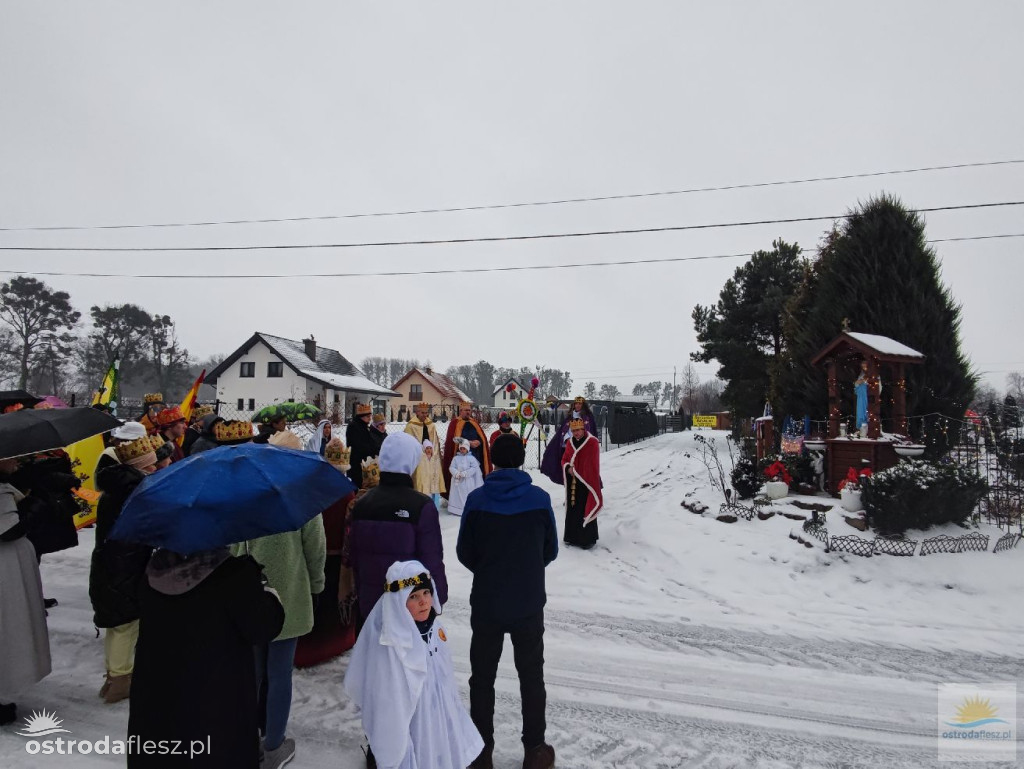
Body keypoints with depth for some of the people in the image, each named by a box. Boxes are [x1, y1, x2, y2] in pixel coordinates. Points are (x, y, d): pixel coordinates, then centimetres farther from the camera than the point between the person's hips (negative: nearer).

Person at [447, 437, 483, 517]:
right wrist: (457, 473, -20)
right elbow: (451, 467, -1)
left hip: (468, 481, -2)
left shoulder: (471, 458, -3)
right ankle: (456, 510, 14)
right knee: (457, 496, 6)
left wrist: (464, 473, -18)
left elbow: (474, 468, -11)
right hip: (458, 481, 2)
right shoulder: (456, 458, 5)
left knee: (468, 496, 1)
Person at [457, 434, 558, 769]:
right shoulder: (539, 498, -10)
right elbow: (550, 551, 0)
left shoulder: (477, 499, -10)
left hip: (486, 602, 0)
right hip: (529, 603, 0)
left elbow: (464, 553, -2)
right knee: (531, 677, 17)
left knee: (482, 677, 16)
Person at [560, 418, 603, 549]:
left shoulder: (592, 442, -10)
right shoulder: (570, 442, 8)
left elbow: (593, 464, -11)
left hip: (586, 482, -6)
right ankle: (572, 537, 24)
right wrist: (568, 467, -8)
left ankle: (588, 539, 9)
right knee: (572, 510, 12)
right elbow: (564, 459, 13)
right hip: (572, 483, 6)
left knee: (586, 510, -2)